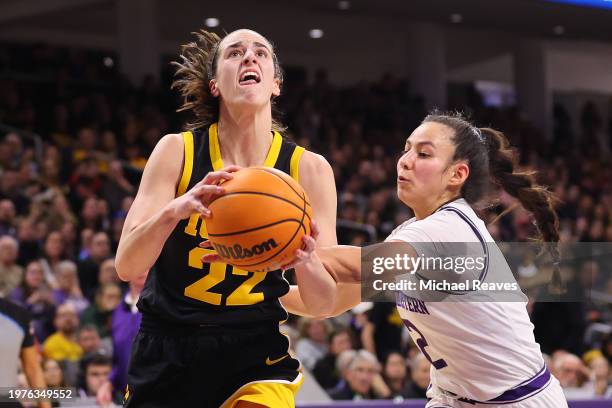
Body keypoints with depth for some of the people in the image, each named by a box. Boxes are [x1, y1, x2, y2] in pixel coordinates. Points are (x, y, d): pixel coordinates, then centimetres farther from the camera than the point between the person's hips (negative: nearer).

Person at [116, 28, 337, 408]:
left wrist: (302, 259, -30)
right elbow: (127, 266, -15)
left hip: (255, 351, -1)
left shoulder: (308, 168, -6)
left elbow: (323, 304, -8)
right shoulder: (177, 151, -7)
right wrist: (173, 210, -33)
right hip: (167, 351, 1)